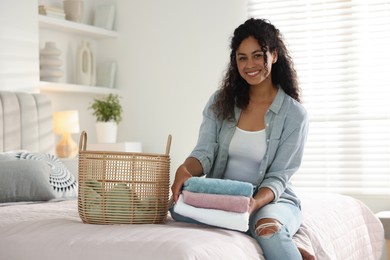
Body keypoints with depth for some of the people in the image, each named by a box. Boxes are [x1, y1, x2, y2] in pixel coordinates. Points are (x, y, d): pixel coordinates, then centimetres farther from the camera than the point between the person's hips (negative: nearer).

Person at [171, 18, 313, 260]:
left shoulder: (294, 114, -5)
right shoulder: (221, 101, 5)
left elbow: (278, 177, -9)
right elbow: (205, 152, -5)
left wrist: (255, 202, -32)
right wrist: (184, 170, -30)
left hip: (271, 199, -4)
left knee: (269, 228, -41)